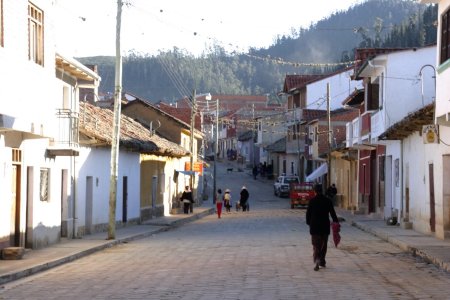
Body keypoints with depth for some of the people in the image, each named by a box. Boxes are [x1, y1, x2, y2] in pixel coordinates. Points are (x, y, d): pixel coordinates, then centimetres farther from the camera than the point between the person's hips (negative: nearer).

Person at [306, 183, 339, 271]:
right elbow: (332, 212, 2)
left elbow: (308, 213, -3)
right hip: (325, 226, 2)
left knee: (316, 246, -1)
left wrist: (309, 223, 11)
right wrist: (336, 221, 13)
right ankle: (322, 261, 23)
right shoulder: (327, 200, -1)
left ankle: (317, 261, -19)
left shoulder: (312, 201, -7)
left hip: (314, 226, -2)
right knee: (323, 245, 16)